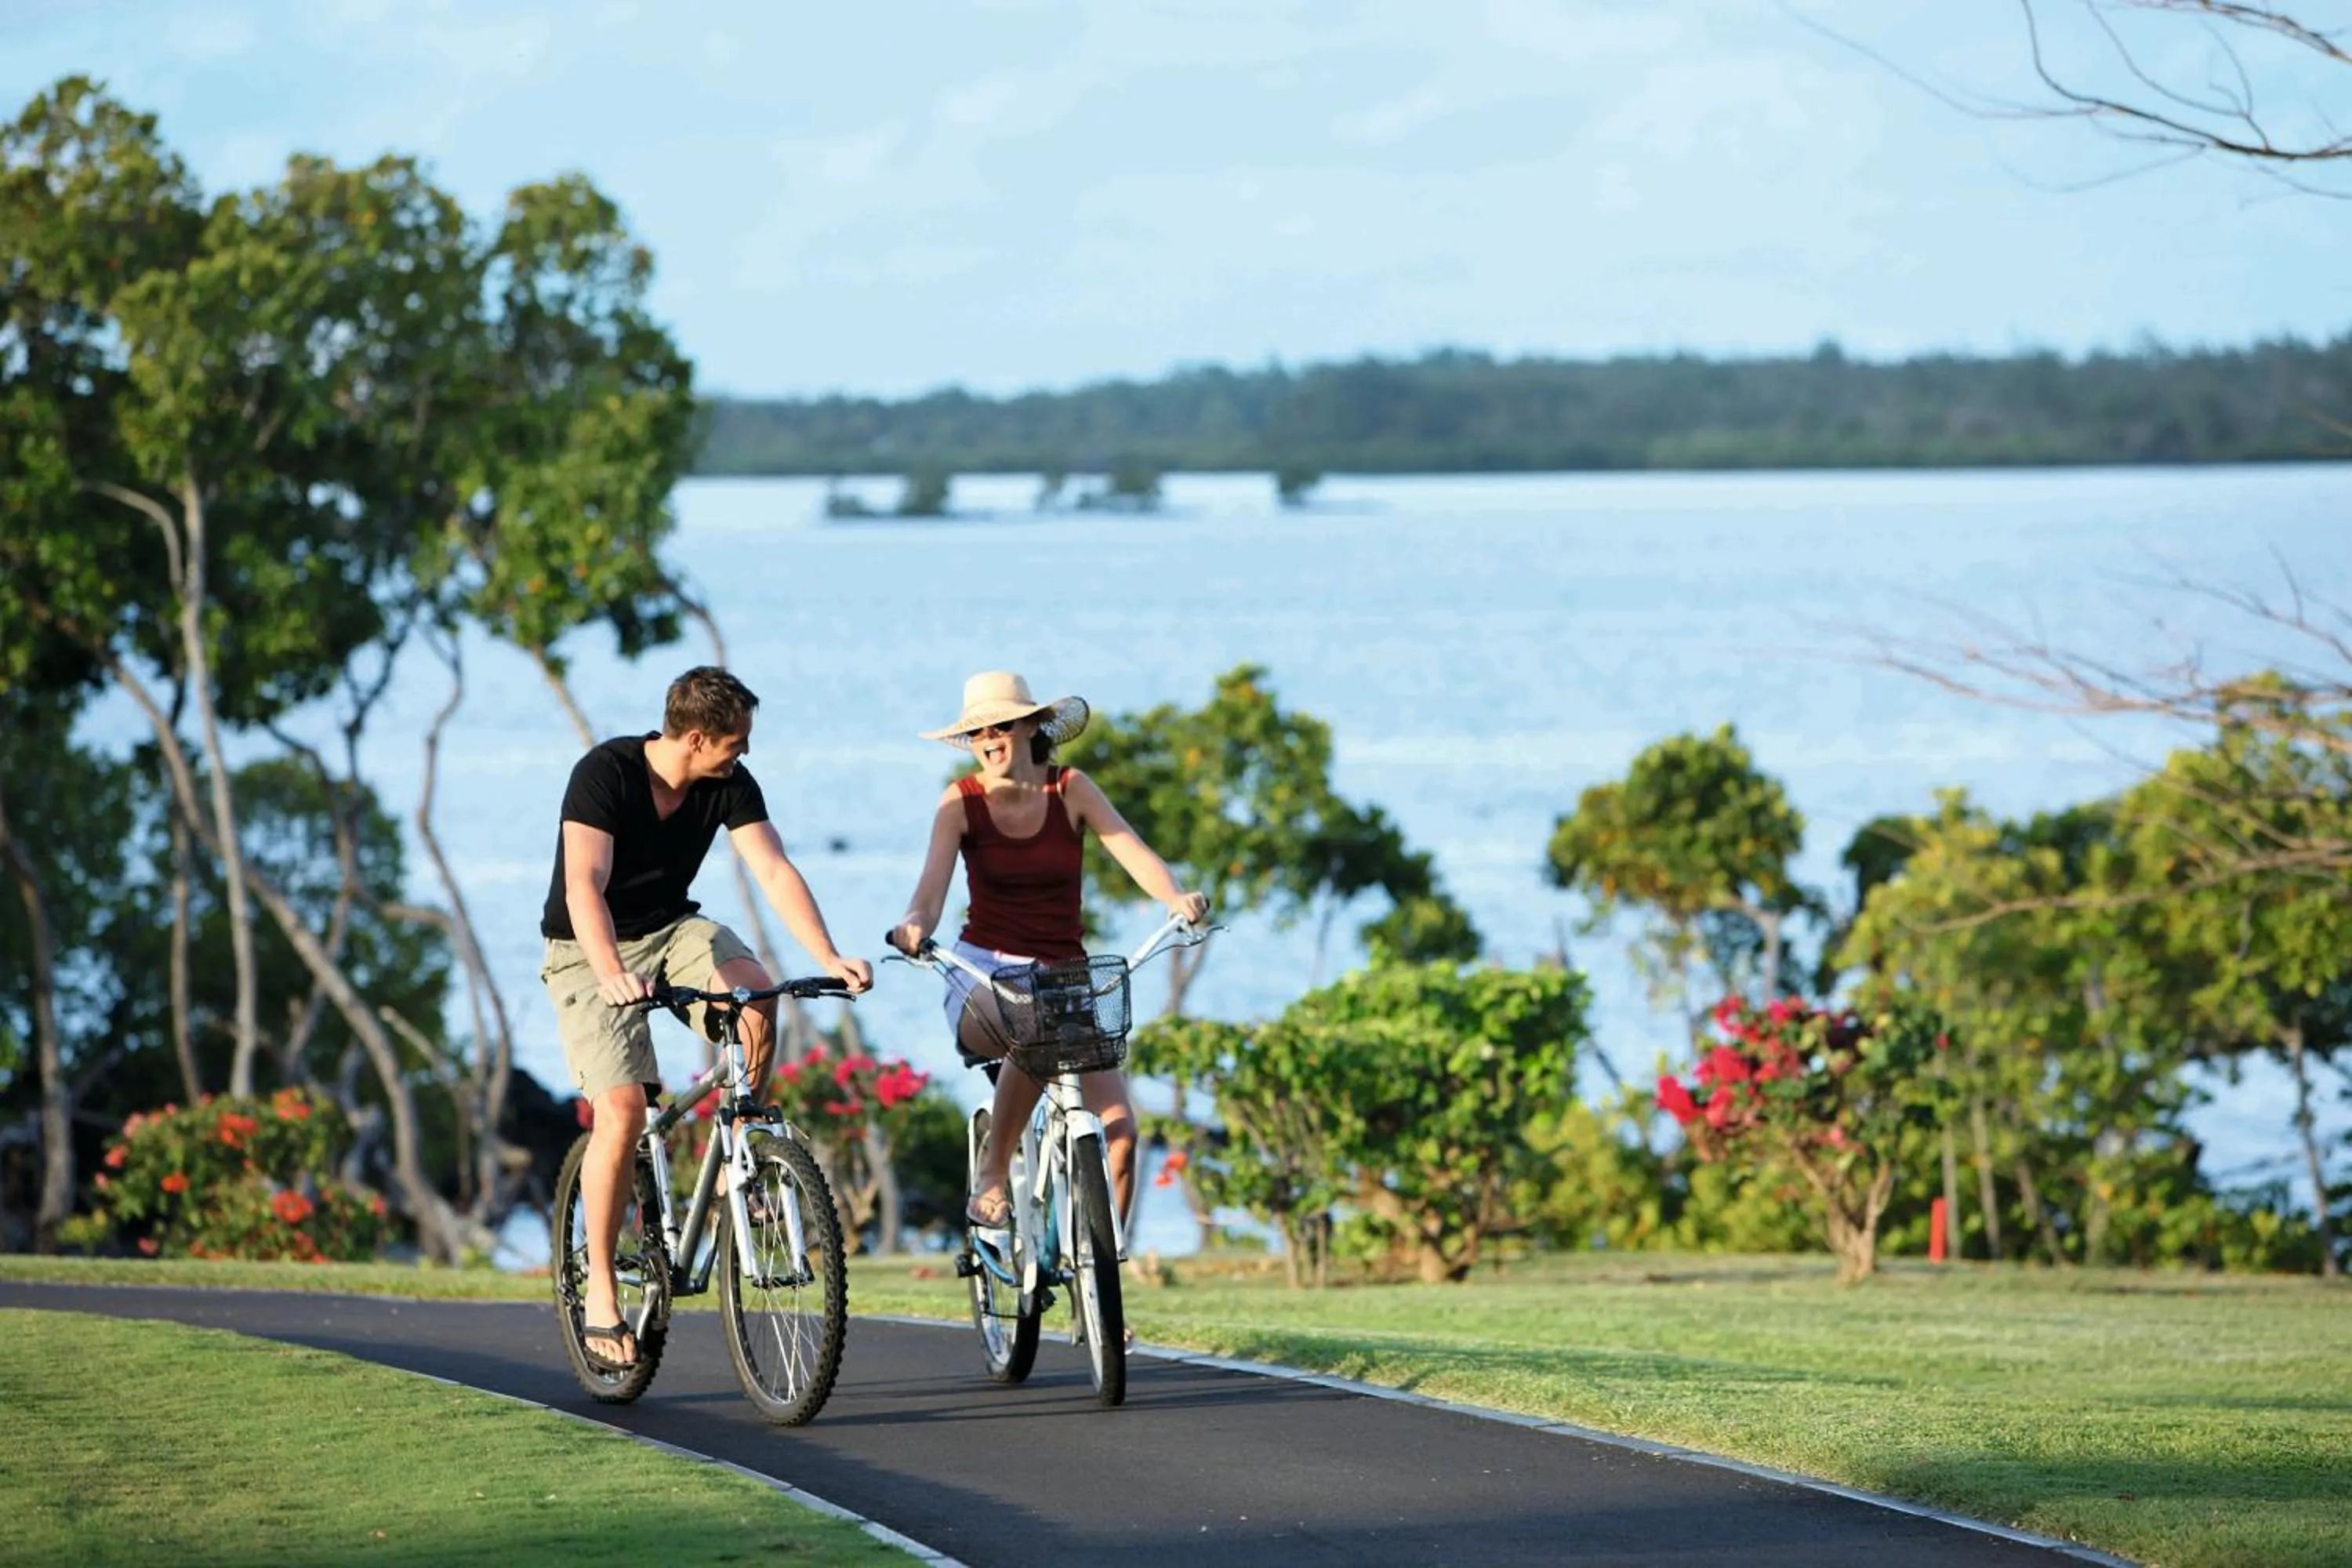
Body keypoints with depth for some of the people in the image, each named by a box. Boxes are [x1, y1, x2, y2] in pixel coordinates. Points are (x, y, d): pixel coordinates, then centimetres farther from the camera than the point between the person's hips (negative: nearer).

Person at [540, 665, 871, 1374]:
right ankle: (601, 1291, -10)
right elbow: (585, 887, -34)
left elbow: (774, 871, -16)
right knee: (622, 1109, -20)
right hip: (589, 950, -4)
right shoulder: (604, 773, -23)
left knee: (755, 992, -28)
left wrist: (830, 959, -30)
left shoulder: (731, 785, -9)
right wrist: (611, 973, -51)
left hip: (671, 929, 4)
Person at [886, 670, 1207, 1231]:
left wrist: (1176, 899, -34)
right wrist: (914, 926, -40)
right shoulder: (962, 802, -3)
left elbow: (1134, 853, -13)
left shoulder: (1070, 790, -1)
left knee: (1119, 1128, -14)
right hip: (985, 973, -2)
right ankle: (990, 1180, -21)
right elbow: (933, 884, -17)